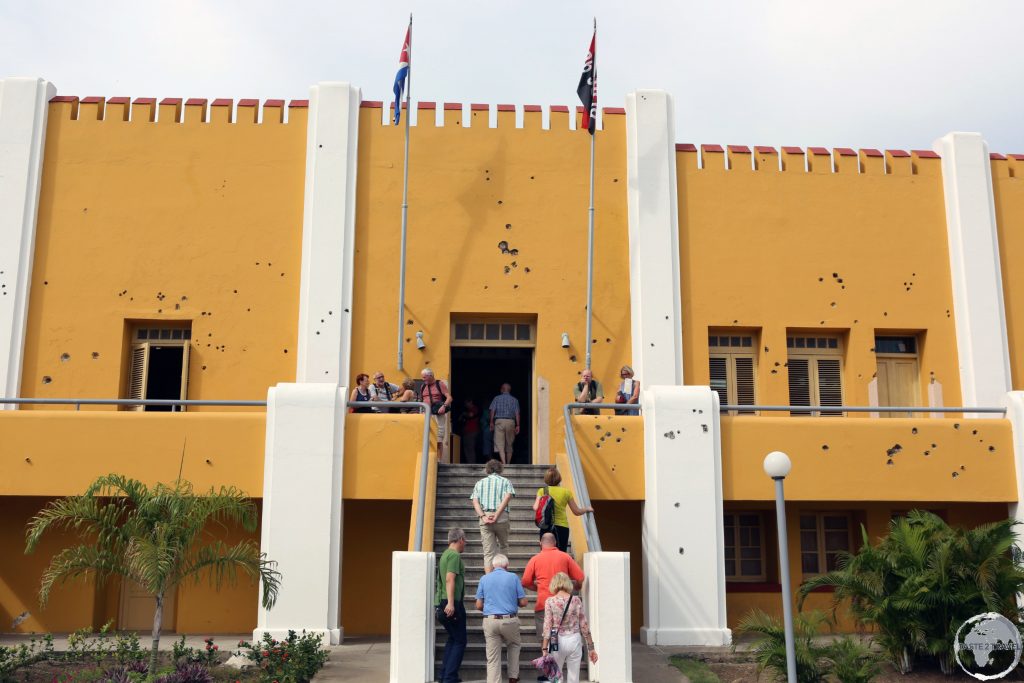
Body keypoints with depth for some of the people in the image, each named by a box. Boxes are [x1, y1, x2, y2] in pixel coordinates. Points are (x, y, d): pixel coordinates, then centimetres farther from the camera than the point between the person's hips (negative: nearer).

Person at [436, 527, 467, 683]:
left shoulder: (445, 554, 17)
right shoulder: (454, 555, -11)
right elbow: (450, 579, -22)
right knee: (459, 642, -2)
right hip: (452, 605, -9)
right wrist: (451, 603, -28)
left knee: (452, 639, 18)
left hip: (442, 604, 9)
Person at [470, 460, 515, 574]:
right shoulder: (505, 481, 11)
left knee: (488, 553, 1)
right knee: (503, 547, 16)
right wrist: (496, 515, -12)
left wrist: (483, 516, -8)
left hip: (484, 518, 1)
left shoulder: (479, 483, 18)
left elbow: (475, 501, 2)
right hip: (502, 517, -1)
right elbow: (507, 497, -7)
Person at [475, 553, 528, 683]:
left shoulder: (484, 579, 5)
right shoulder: (513, 577, 1)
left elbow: (479, 605, 5)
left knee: (492, 658, 5)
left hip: (490, 621, 0)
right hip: (510, 620, 0)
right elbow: (523, 602, 1)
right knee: (515, 645, 28)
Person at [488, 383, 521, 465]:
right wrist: (517, 425, 1)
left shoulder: (497, 398, 7)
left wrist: (491, 422, 4)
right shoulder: (514, 400, 9)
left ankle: (503, 463, -23)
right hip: (511, 422, 2)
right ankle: (508, 463, 16)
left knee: (499, 444, -6)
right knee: (509, 445, 11)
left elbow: (492, 411, -1)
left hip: (499, 421, -2)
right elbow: (517, 413, 1)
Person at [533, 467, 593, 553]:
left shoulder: (542, 491, 1)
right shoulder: (566, 492, 3)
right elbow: (577, 512, 9)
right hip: (562, 526, 0)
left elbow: (536, 508, -11)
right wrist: (587, 509, 28)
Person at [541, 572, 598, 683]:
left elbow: (547, 626, -8)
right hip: (574, 640, 1)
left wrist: (544, 649, -5)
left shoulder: (550, 601, -5)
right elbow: (584, 626, 2)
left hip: (557, 641, -1)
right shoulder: (576, 600, 0)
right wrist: (591, 648, 8)